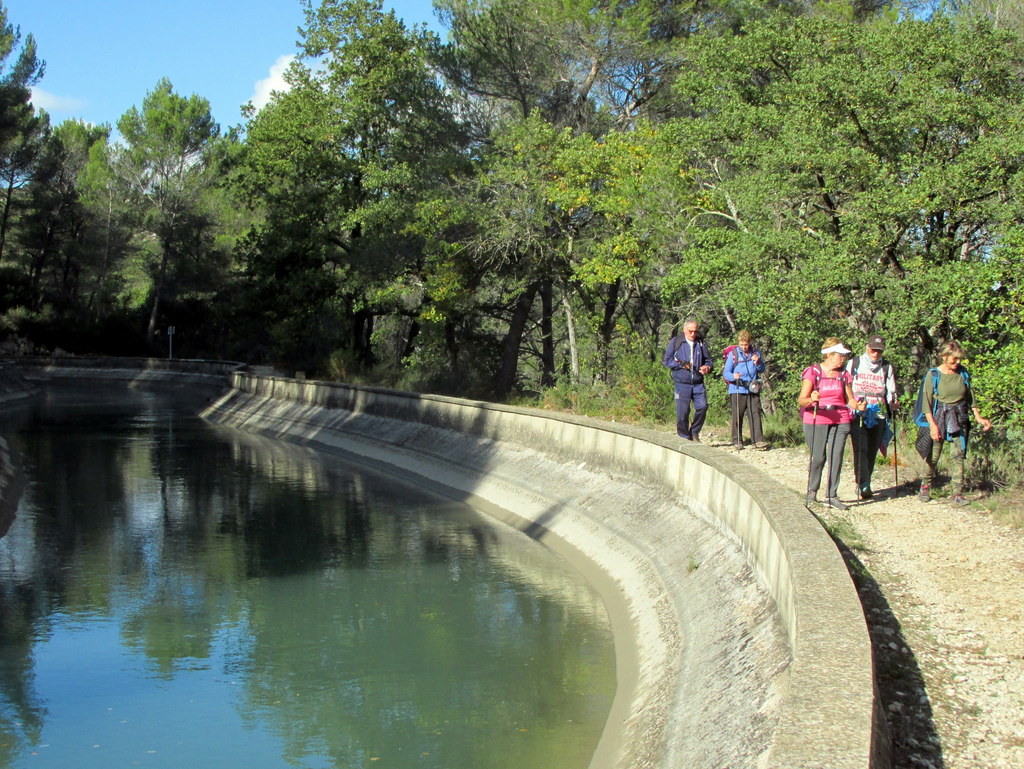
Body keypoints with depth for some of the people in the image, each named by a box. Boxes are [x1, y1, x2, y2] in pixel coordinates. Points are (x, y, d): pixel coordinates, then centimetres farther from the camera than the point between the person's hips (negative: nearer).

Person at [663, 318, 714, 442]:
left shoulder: (701, 343, 10)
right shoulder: (675, 342, 2)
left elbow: (708, 360, 18)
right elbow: (667, 360, 3)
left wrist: (707, 368, -5)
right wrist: (681, 365, -10)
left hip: (698, 383, 3)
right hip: (682, 384, -2)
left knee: (702, 406, -10)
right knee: (682, 411, -5)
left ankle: (694, 432, 12)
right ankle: (684, 438, 9)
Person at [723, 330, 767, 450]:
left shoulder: (755, 352, 10)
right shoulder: (733, 354, 1)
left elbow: (762, 370, 14)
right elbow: (726, 373, -2)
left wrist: (757, 363, -8)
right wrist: (733, 376, -24)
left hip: (753, 389, 2)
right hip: (737, 390, -2)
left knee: (755, 414, -6)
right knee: (737, 416, 0)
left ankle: (758, 440, -8)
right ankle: (737, 441, 9)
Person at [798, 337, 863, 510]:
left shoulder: (844, 374, 12)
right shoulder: (813, 372, -3)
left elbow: (849, 399, 14)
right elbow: (801, 400, -8)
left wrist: (858, 406, -7)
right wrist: (811, 400, -30)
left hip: (840, 420, 4)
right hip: (816, 420, -4)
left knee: (836, 457, -4)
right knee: (818, 457, -3)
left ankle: (832, 495, 5)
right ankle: (811, 491, 18)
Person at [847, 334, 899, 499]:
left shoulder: (887, 367, 12)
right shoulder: (854, 364, 6)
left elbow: (891, 391, 14)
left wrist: (893, 404, -5)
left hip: (878, 415, 3)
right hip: (858, 415, -3)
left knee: (872, 451, 5)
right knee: (861, 449, -14)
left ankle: (863, 484, 15)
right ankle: (864, 485, -23)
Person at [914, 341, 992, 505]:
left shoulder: (963, 373, 4)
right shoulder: (933, 375, -7)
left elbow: (970, 397, 15)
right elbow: (926, 402, -9)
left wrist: (978, 417, 11)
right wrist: (932, 424, -16)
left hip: (959, 418, 3)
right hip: (939, 417, -3)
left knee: (958, 455, -2)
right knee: (933, 456, 0)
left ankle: (958, 493, 1)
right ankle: (925, 488, 18)